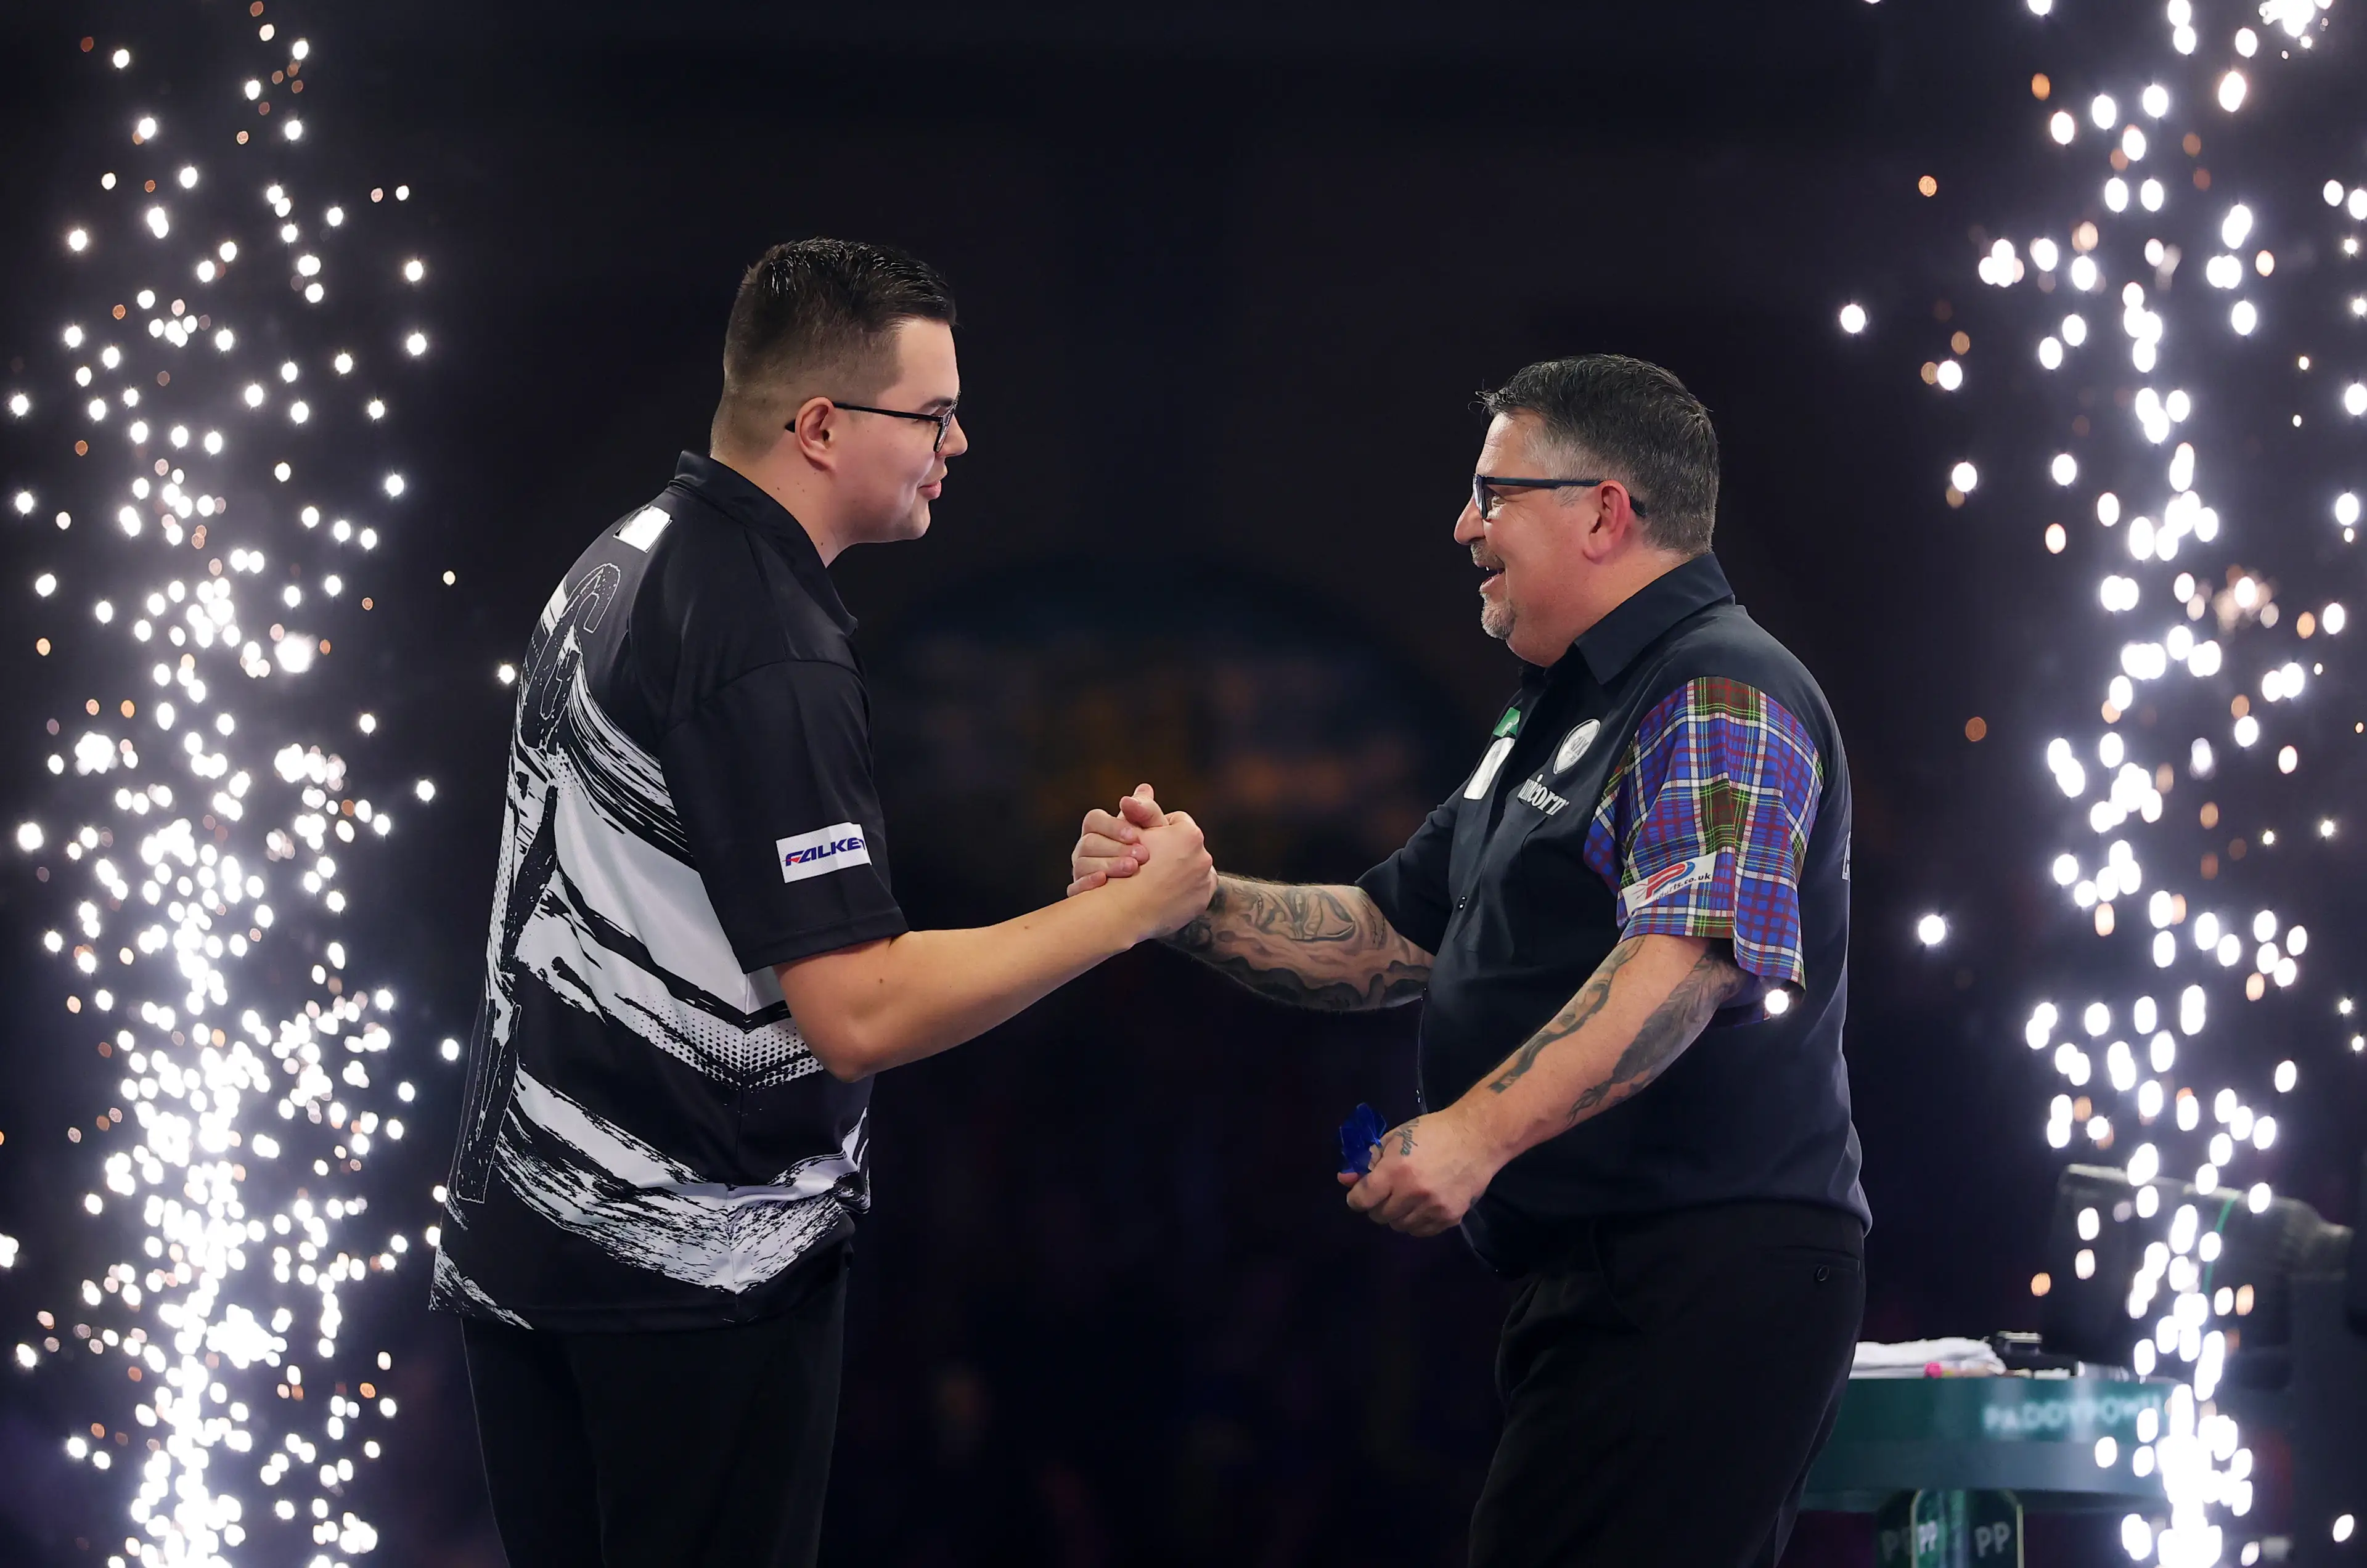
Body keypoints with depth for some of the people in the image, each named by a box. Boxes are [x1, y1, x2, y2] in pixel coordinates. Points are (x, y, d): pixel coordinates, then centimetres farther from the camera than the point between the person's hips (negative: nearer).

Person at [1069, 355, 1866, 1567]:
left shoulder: (1721, 701, -11)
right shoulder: (1556, 718, 25)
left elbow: (1687, 955, -26)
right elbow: (1388, 938, 26)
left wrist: (1478, 1133, -36)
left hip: (1703, 1278, -11)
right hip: (1599, 1283, 11)